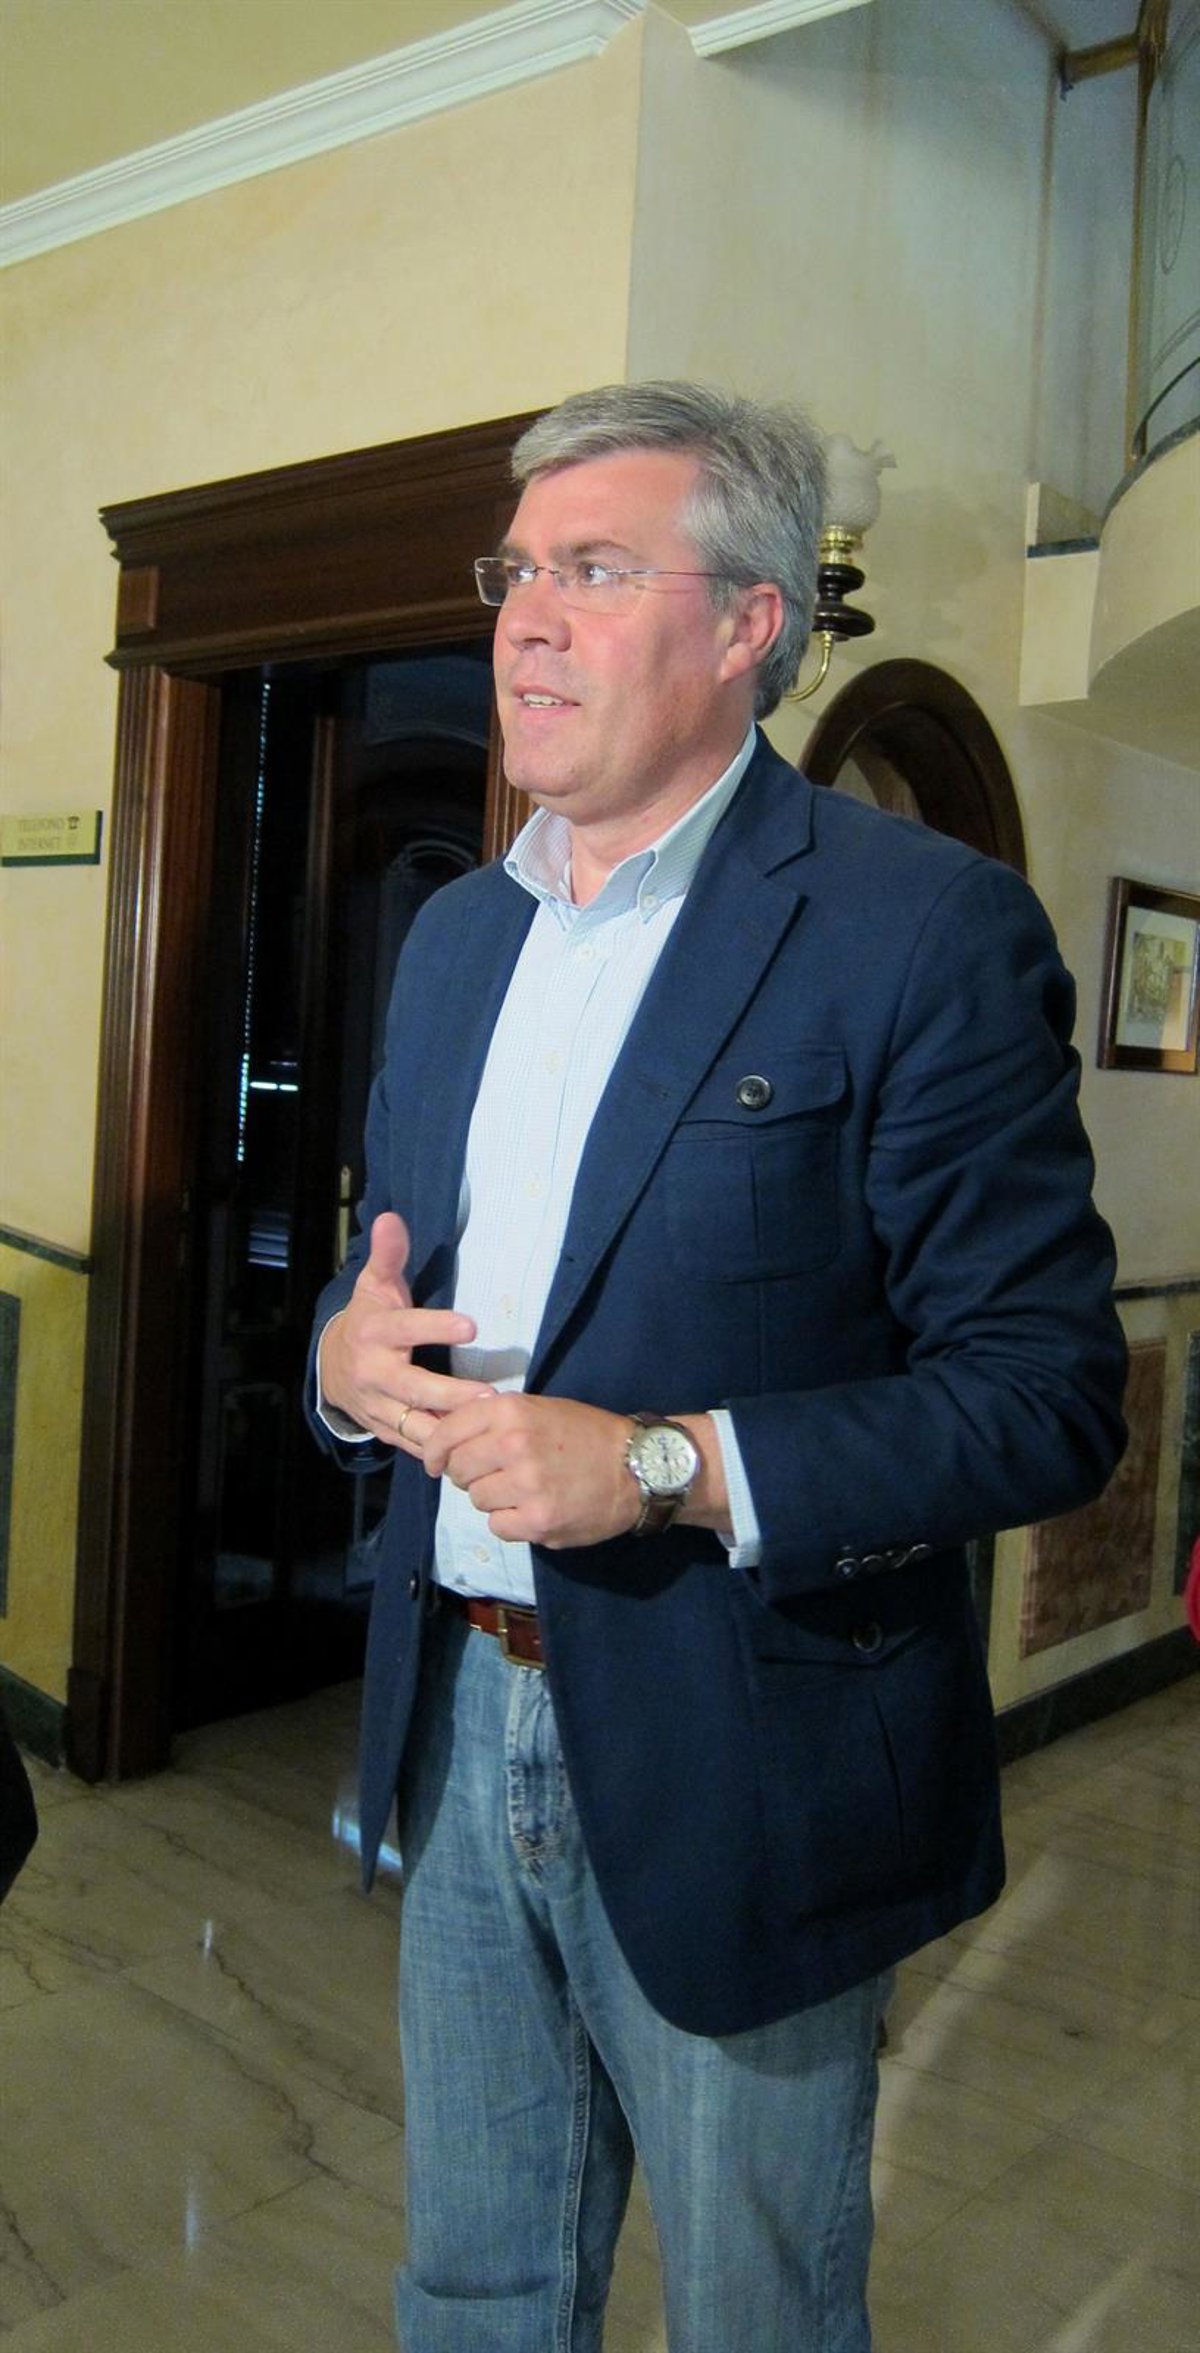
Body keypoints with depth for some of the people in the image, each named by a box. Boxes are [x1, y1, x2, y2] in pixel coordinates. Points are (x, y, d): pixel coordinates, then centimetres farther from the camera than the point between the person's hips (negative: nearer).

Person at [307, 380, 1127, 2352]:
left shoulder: (925, 925, -14)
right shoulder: (456, 934, 9)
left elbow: (1048, 1391, -16)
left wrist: (670, 1465, -25)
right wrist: (350, 1350, -6)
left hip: (730, 1771, -5)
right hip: (462, 1724, 6)